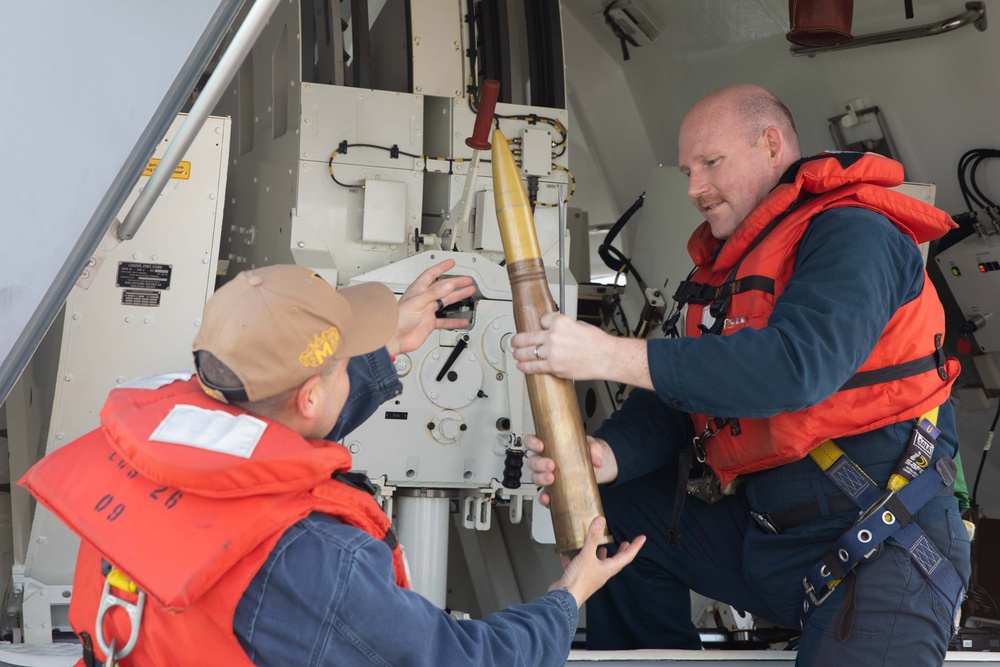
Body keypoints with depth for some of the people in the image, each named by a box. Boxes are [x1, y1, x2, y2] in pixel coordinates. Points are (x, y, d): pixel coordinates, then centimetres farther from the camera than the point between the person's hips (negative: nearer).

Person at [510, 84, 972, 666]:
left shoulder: (853, 235, -12)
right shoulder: (726, 260, 15)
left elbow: (798, 363, -29)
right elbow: (674, 400, 9)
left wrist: (612, 355, -28)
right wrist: (603, 456, -13)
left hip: (882, 548, -8)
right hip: (763, 526, 8)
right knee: (614, 509, 8)